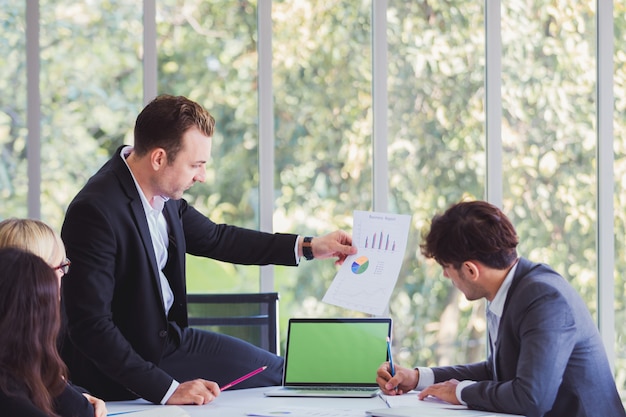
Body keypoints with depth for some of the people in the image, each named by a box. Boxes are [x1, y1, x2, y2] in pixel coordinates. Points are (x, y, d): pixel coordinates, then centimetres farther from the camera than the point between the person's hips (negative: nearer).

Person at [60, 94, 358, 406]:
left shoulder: (164, 194, -4)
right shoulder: (95, 211, -28)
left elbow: (215, 238, 15)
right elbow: (90, 325, -29)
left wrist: (309, 247, 10)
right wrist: (167, 390, -33)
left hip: (170, 336, 8)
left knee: (277, 371, 10)